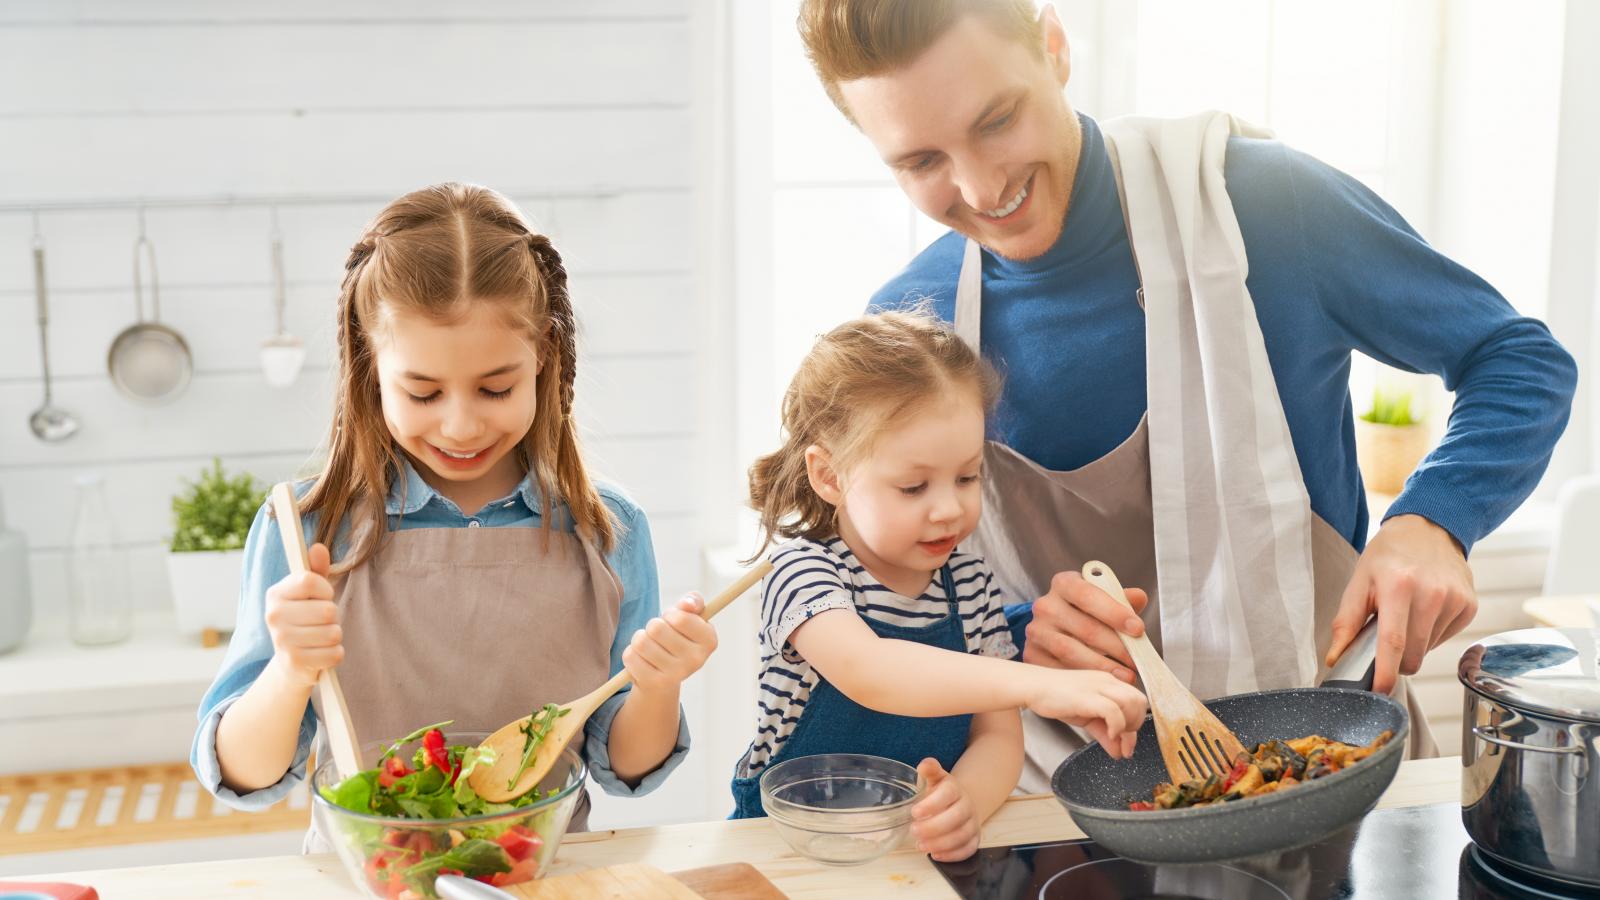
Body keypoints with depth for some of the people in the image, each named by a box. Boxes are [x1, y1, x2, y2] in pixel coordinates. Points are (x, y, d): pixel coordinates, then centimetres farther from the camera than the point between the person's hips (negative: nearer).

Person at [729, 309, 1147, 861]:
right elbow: (867, 672, -31)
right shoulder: (802, 573, -11)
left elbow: (998, 737, 3)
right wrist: (1035, 683, -42)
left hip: (920, 840, 5)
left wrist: (966, 801, -20)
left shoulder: (970, 582, 5)